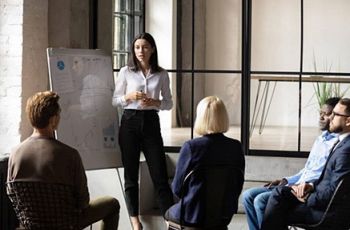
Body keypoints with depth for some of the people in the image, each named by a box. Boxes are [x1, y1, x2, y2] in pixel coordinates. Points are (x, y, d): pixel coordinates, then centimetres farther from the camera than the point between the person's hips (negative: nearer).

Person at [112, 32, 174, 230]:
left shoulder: (162, 74, 4)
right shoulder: (126, 72, 2)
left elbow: (169, 103, 8)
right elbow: (115, 101, 5)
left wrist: (155, 102, -11)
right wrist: (129, 97, -14)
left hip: (151, 122, 0)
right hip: (130, 122, 0)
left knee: (159, 173, -3)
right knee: (131, 172, 5)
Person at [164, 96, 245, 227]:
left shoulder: (190, 147, -20)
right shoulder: (236, 147, -9)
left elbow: (177, 188, -11)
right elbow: (238, 186, 2)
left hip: (194, 215, -4)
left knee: (169, 213, 31)